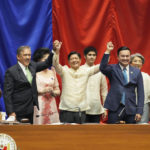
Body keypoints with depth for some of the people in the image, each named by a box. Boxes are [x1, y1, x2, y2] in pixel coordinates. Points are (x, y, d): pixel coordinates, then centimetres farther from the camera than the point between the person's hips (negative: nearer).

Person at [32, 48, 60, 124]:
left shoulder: (52, 73, 16)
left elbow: (58, 91, 18)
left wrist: (52, 92, -2)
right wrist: (42, 91, -12)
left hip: (51, 106, 5)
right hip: (39, 106, -5)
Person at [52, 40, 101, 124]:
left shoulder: (85, 72, 7)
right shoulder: (64, 71, 2)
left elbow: (101, 66, 0)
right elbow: (56, 64, -16)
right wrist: (56, 51, -34)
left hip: (81, 110, 2)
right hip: (67, 110, -2)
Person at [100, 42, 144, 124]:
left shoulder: (136, 72, 7)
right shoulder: (112, 69, 4)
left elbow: (140, 92, 6)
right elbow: (102, 68, -19)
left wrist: (139, 111, -1)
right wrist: (108, 51, -25)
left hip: (131, 109, 2)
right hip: (115, 109, -2)